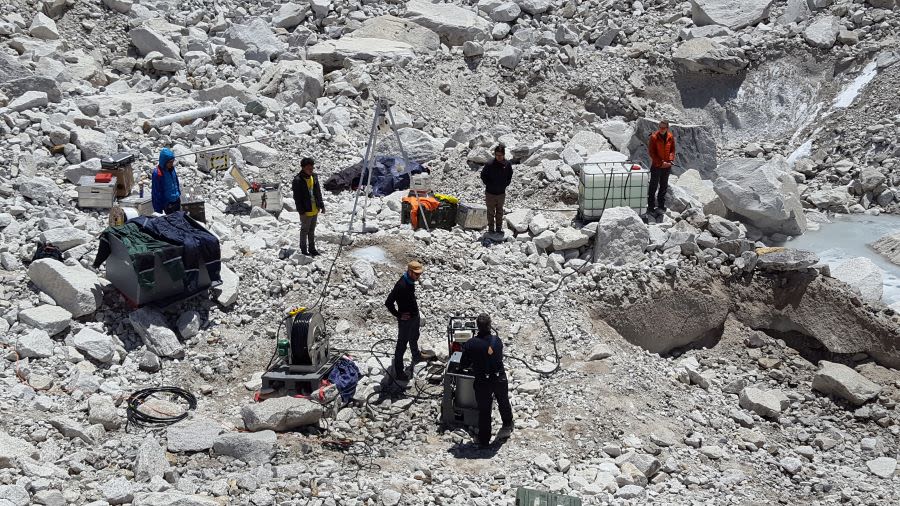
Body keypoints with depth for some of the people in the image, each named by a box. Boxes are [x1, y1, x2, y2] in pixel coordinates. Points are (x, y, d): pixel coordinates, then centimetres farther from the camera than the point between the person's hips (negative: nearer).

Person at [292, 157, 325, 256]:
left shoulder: (314, 177, 4)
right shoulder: (298, 181, -18)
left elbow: (318, 193, 14)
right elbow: (297, 198, -17)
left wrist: (321, 205, 13)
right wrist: (301, 211, -18)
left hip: (315, 210, 7)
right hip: (306, 211, -7)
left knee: (312, 230, 18)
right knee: (305, 230, 6)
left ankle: (312, 248, 29)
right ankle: (304, 250, 17)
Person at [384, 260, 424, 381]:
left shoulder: (410, 281, -3)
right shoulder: (401, 285, -32)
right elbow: (388, 303, -31)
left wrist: (415, 309, 11)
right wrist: (398, 315, -21)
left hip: (414, 316, 9)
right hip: (406, 320, -9)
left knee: (414, 338, 31)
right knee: (402, 345, 2)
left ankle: (416, 357, 55)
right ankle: (398, 372, 13)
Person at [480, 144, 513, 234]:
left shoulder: (507, 165, -7)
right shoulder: (489, 164, -16)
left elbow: (509, 177, 9)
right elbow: (483, 176, -2)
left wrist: (505, 185, -1)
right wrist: (489, 185, -7)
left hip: (501, 193, 2)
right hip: (490, 193, -2)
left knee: (500, 211, 16)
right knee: (490, 211, 8)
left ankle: (499, 227, 27)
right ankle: (491, 227, 20)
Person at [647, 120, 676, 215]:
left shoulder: (670, 137, 0)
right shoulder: (654, 137, -13)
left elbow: (672, 150, 8)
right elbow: (651, 152, -12)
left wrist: (670, 160, -9)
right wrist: (661, 162, -17)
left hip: (667, 167, 5)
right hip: (656, 166, -5)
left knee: (664, 186, 14)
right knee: (653, 186, 2)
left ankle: (661, 205, 26)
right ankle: (651, 206, 10)